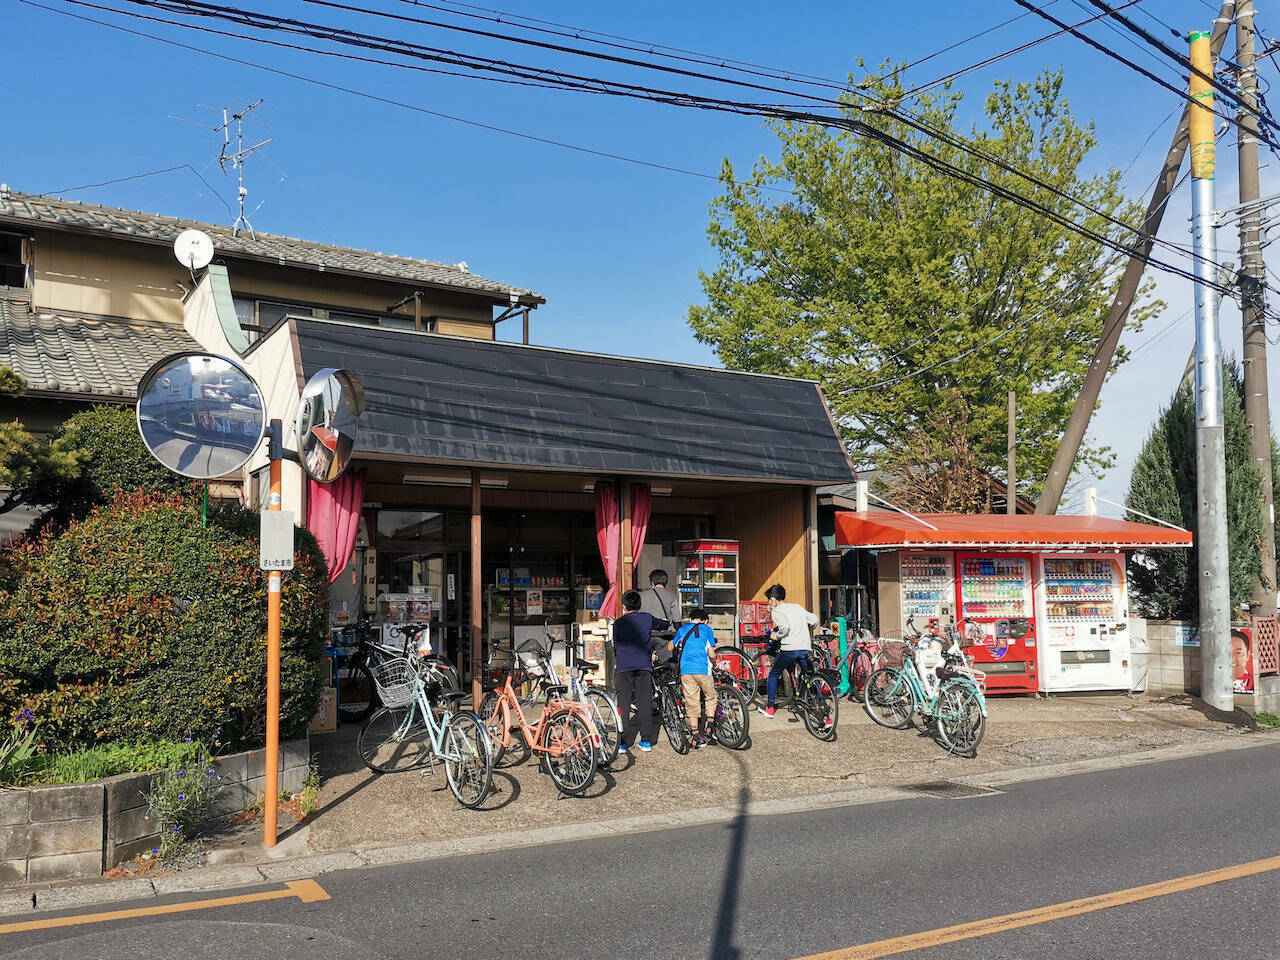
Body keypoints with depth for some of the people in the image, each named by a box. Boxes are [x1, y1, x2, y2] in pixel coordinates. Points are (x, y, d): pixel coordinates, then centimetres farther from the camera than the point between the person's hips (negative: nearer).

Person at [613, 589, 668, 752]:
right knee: (645, 703, 5)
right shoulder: (648, 619, 9)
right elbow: (665, 625, 27)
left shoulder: (618, 623, 8)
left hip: (623, 667, -1)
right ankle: (646, 741, 7)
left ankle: (622, 742, -1)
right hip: (644, 666, 1)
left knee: (623, 705, 2)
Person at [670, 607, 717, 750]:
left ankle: (696, 737, 4)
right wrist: (713, 654, 26)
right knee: (711, 697, 20)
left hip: (685, 670, 2)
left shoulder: (682, 629, 18)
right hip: (702, 669, -2)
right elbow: (711, 654, 4)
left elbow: (670, 648, 29)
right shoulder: (706, 629, 10)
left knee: (691, 703, 5)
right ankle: (708, 726, 11)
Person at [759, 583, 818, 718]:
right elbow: (814, 620, 14)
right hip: (806, 648, 4)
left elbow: (785, 627, -14)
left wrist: (776, 636, 3)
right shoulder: (797, 607, 22)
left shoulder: (776, 611, 4)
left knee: (773, 674, 17)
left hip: (789, 648, -4)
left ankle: (769, 708, 21)